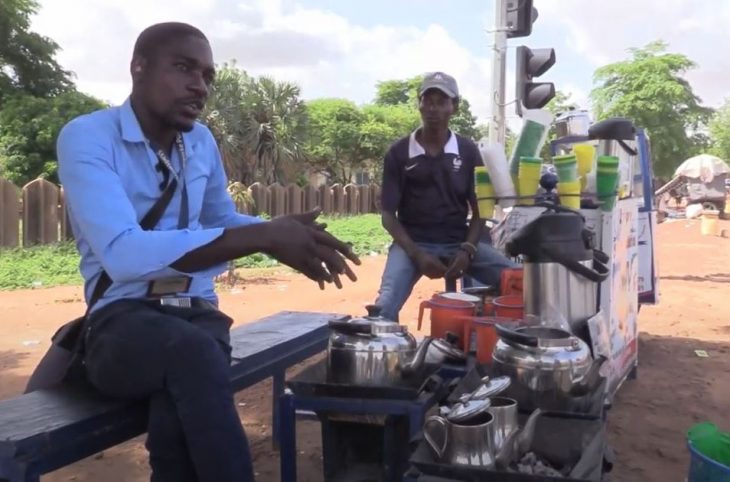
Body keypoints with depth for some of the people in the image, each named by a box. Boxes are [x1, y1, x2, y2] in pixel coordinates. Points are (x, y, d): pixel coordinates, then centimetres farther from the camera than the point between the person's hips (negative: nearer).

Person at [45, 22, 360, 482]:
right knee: (194, 353, -37)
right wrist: (263, 238, -29)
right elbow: (122, 254, -26)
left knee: (180, 410, -31)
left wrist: (283, 232, 3)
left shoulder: (201, 142, 10)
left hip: (198, 314, 4)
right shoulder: (87, 136, -9)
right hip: (122, 322, -3)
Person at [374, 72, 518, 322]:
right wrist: (416, 254, -16)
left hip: (459, 241, 2)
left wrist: (468, 250, -13)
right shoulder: (398, 153, 0)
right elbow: (388, 215, -1)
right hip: (412, 242, -2)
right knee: (385, 307, -28)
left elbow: (479, 210, 6)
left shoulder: (468, 151, 4)